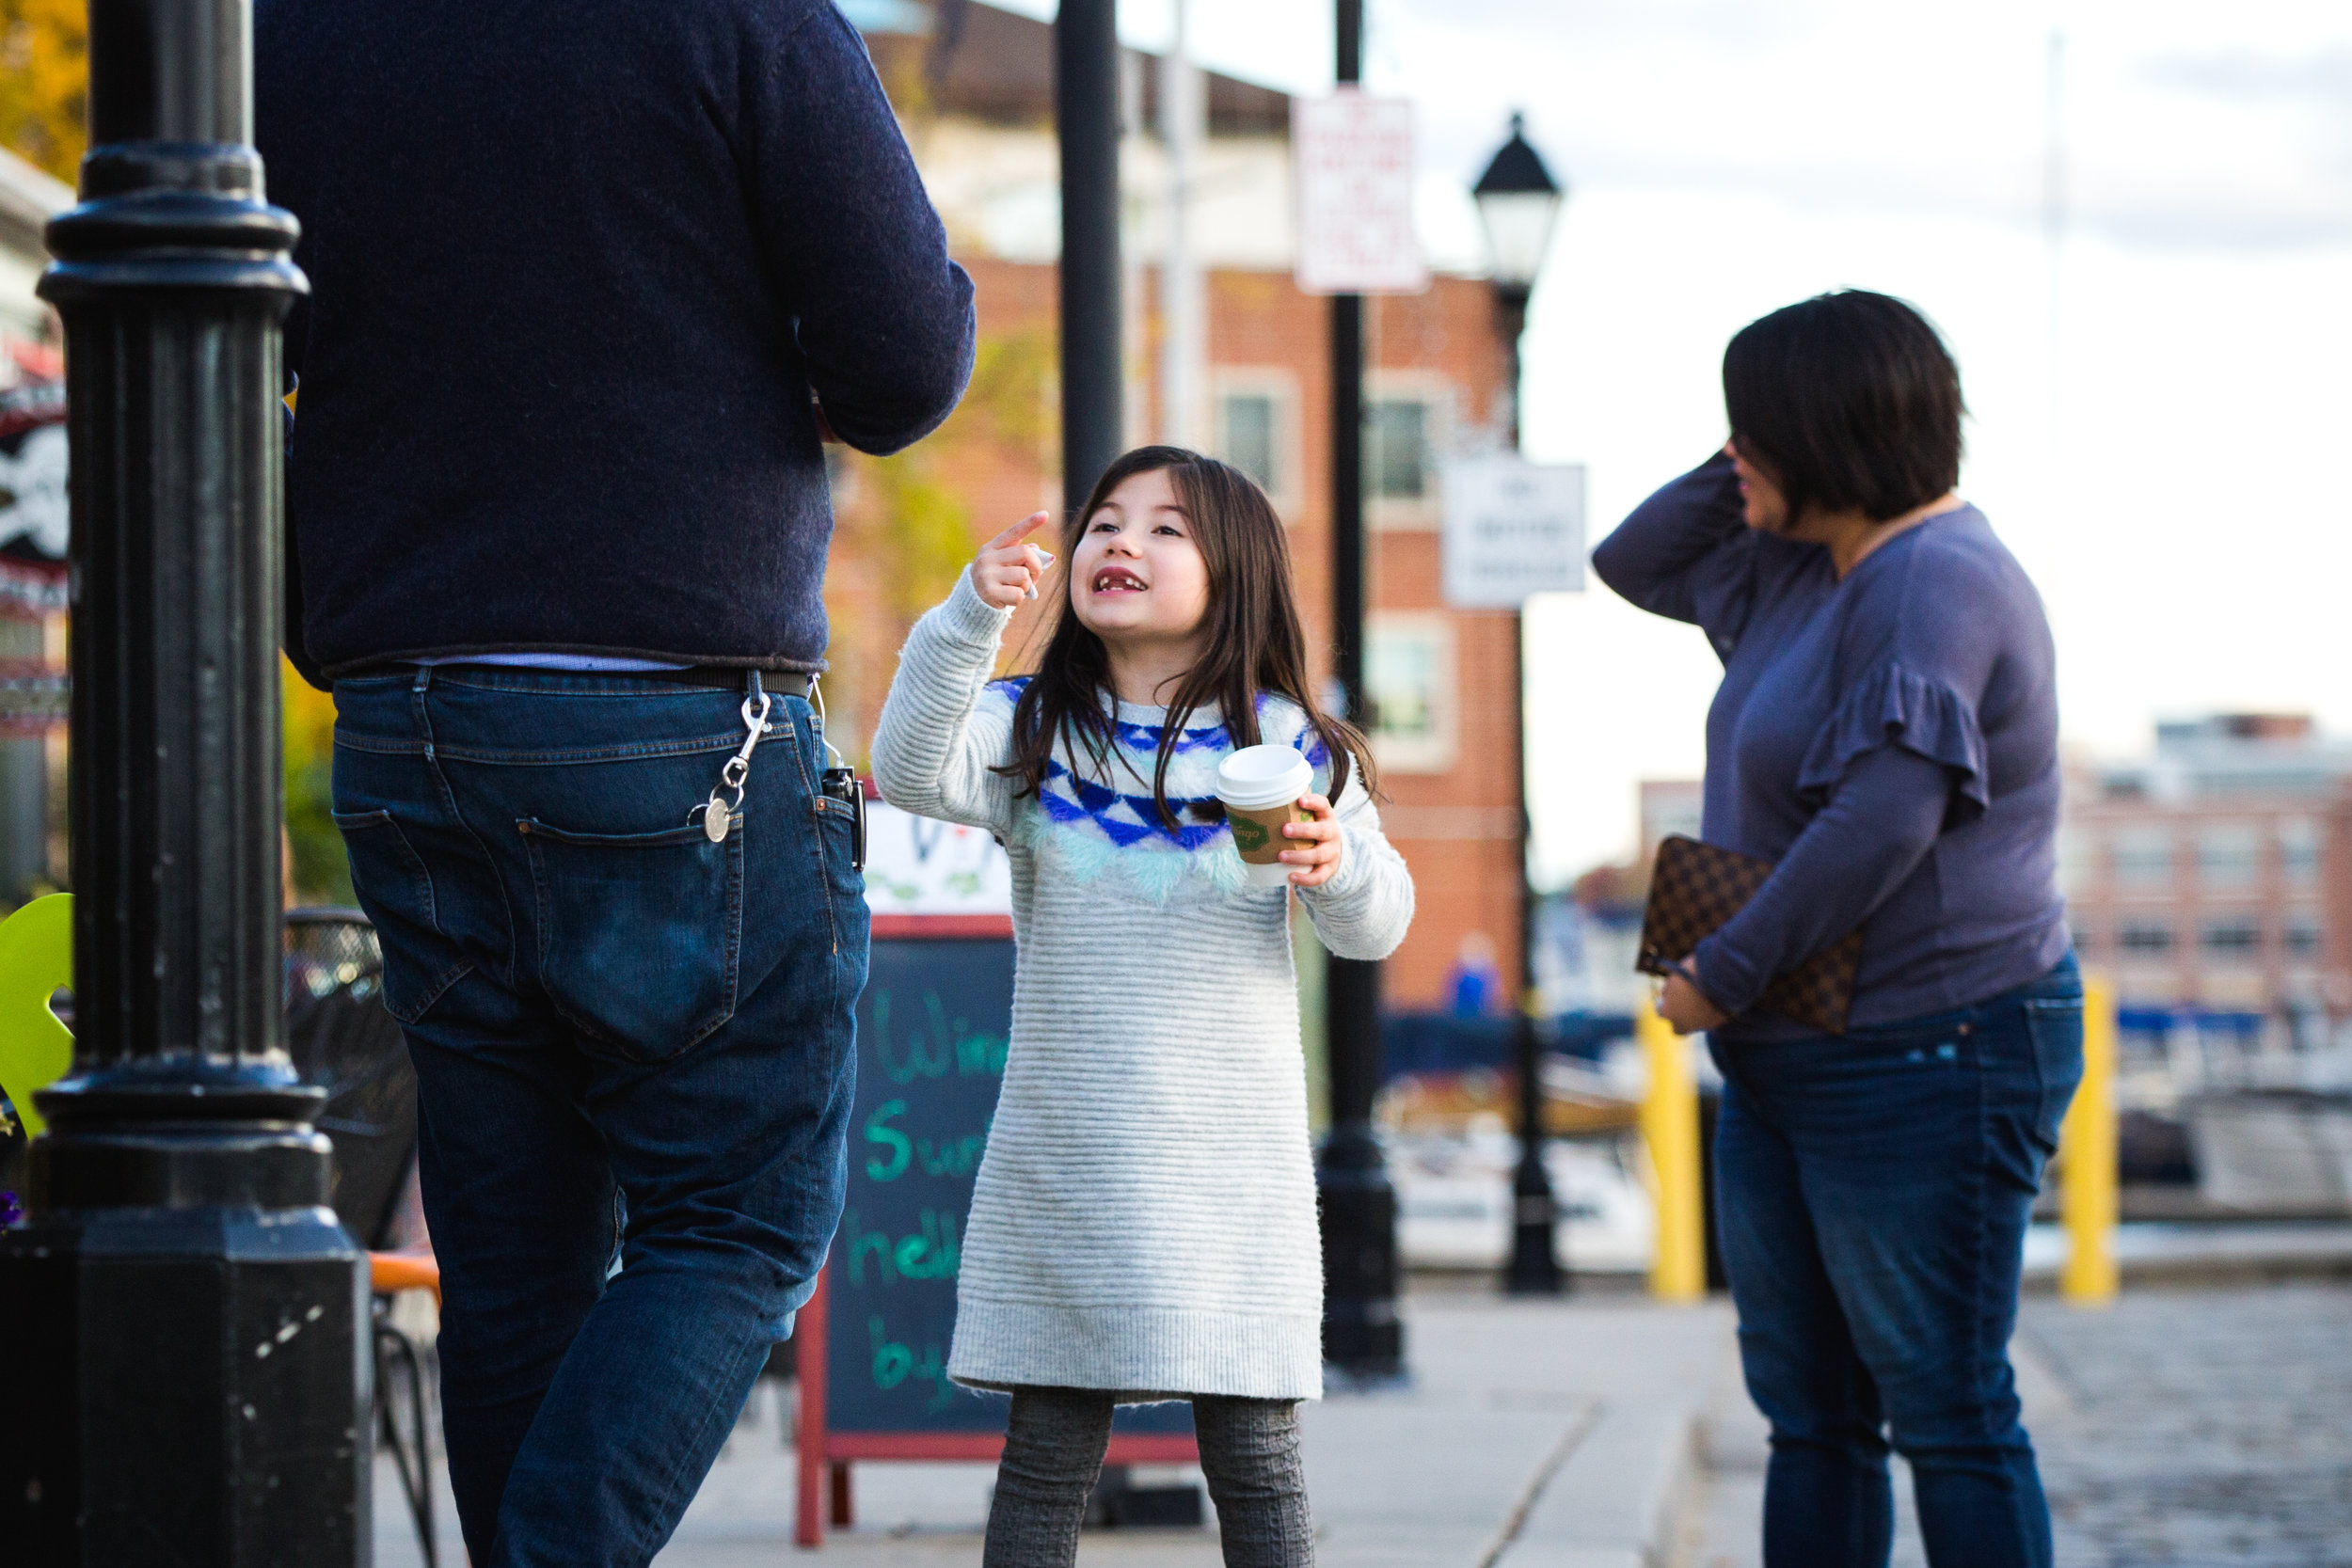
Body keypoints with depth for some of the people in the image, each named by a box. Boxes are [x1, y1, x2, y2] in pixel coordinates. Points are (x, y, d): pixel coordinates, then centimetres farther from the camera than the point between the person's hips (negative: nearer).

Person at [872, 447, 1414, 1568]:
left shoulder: (1281, 741, 4)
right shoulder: (1028, 727, 5)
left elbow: (1377, 927, 4)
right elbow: (913, 770, -15)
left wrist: (1338, 865, -19)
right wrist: (971, 617, -26)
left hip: (1233, 1168, 0)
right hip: (1064, 1167, 0)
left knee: (1254, 1464, 2)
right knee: (1045, 1456, 3)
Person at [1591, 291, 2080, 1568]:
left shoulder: (1935, 582, -18)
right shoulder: (1805, 572, 13)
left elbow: (1884, 821, -27)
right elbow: (1635, 563, 28)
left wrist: (1723, 973, -18)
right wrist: (1743, 476, 10)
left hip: (1925, 1063, -10)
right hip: (1788, 1066, 10)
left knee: (1947, 1414, -7)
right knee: (1809, 1412, 12)